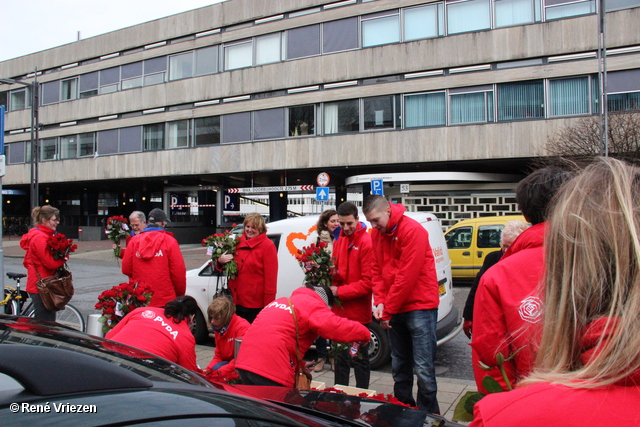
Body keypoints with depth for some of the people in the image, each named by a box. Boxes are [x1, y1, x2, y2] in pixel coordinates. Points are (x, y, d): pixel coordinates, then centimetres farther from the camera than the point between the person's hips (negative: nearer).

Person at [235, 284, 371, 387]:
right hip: (270, 371, -8)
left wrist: (298, 364, 28)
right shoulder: (313, 305, -1)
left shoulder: (280, 301, 24)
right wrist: (364, 334, 2)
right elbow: (337, 326, -16)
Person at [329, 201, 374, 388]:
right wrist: (331, 278, -5)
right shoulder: (339, 240, 9)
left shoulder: (366, 242, -15)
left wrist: (340, 291, -17)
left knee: (359, 359, 5)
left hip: (358, 313, -7)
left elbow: (368, 283, -17)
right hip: (340, 310, 8)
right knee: (341, 357, 19)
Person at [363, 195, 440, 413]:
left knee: (423, 368, -5)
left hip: (419, 306, -7)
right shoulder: (376, 234, 6)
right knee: (399, 365, 14)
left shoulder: (413, 231, -17)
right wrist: (380, 302, -7)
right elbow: (376, 269, 7)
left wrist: (387, 311, -15)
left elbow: (407, 276, -20)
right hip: (395, 308, 7)